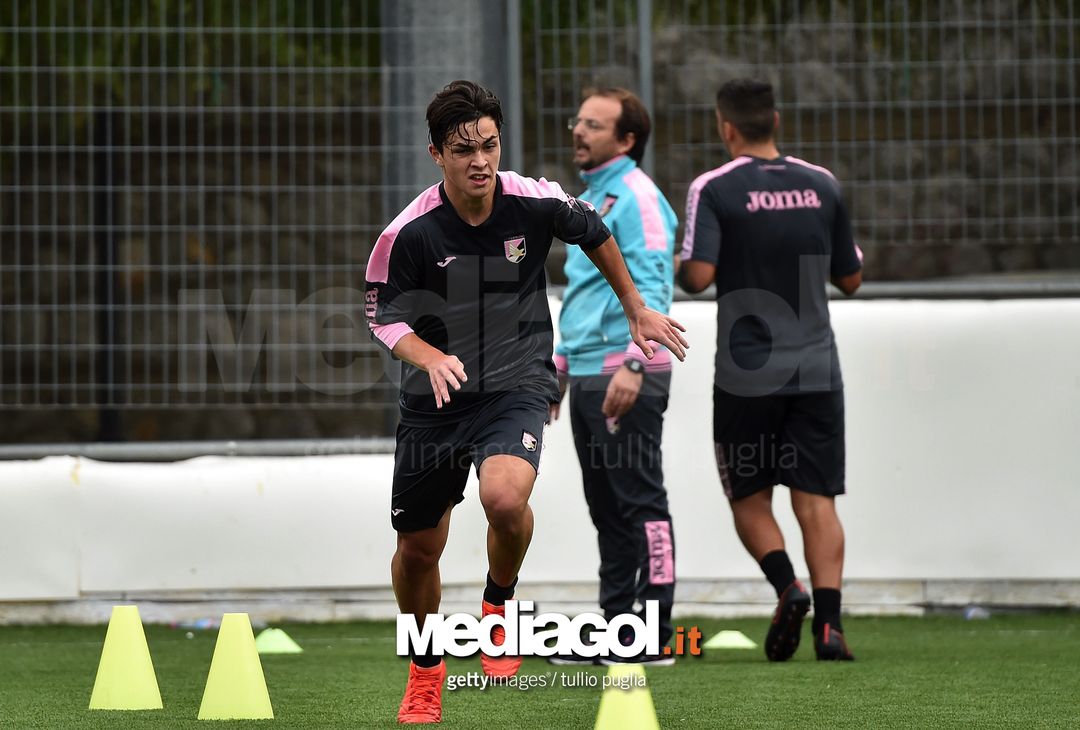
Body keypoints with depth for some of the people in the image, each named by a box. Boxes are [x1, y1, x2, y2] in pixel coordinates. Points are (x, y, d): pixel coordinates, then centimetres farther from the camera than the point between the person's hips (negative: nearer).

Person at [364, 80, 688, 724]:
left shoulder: (536, 202, -9)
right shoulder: (410, 233, -14)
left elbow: (596, 235, 11)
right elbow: (385, 317, -8)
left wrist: (637, 309, 20)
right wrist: (429, 357, -28)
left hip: (519, 386, -1)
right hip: (435, 402, 1)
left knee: (505, 498, -31)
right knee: (417, 549, 10)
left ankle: (499, 602, 1)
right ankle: (426, 671, 37)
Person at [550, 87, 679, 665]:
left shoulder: (637, 197, -10)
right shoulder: (590, 199, 20)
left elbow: (651, 287, -18)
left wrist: (633, 364, -27)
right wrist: (559, 365, 25)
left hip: (626, 376, -10)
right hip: (587, 375, 10)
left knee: (639, 502, -8)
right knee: (607, 509, 11)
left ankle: (654, 634, -7)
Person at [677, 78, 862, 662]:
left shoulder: (713, 189, -7)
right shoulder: (822, 185, 5)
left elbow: (699, 274, -16)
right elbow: (851, 279, 11)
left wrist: (679, 267, 5)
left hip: (746, 374, -2)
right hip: (816, 369, 3)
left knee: (749, 497, 12)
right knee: (816, 499, 2)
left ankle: (788, 588, -11)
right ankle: (829, 623, -10)